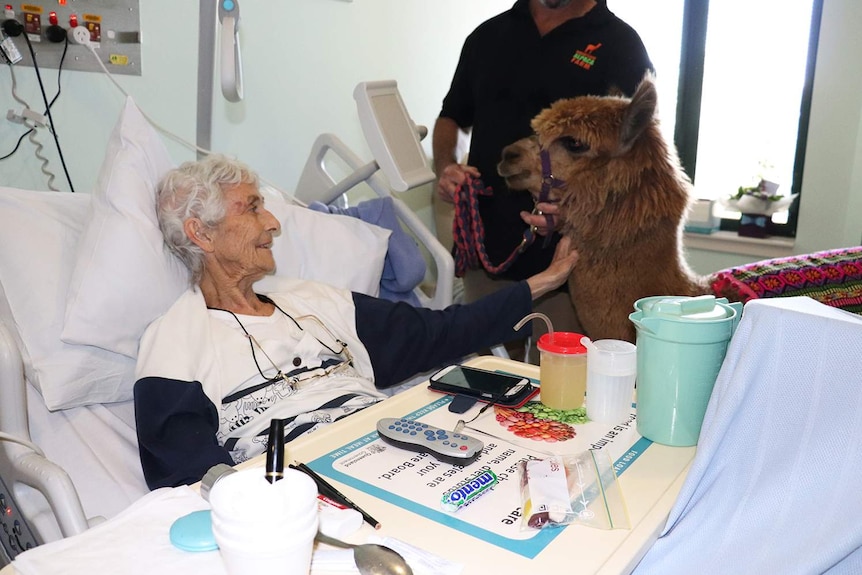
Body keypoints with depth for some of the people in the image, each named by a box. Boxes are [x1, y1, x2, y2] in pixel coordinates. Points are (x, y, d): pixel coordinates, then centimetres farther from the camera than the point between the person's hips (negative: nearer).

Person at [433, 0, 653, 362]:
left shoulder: (619, 44, 0)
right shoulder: (488, 36, 14)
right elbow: (451, 119, 22)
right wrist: (446, 167, 0)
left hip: (566, 262, -4)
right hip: (487, 253, 5)